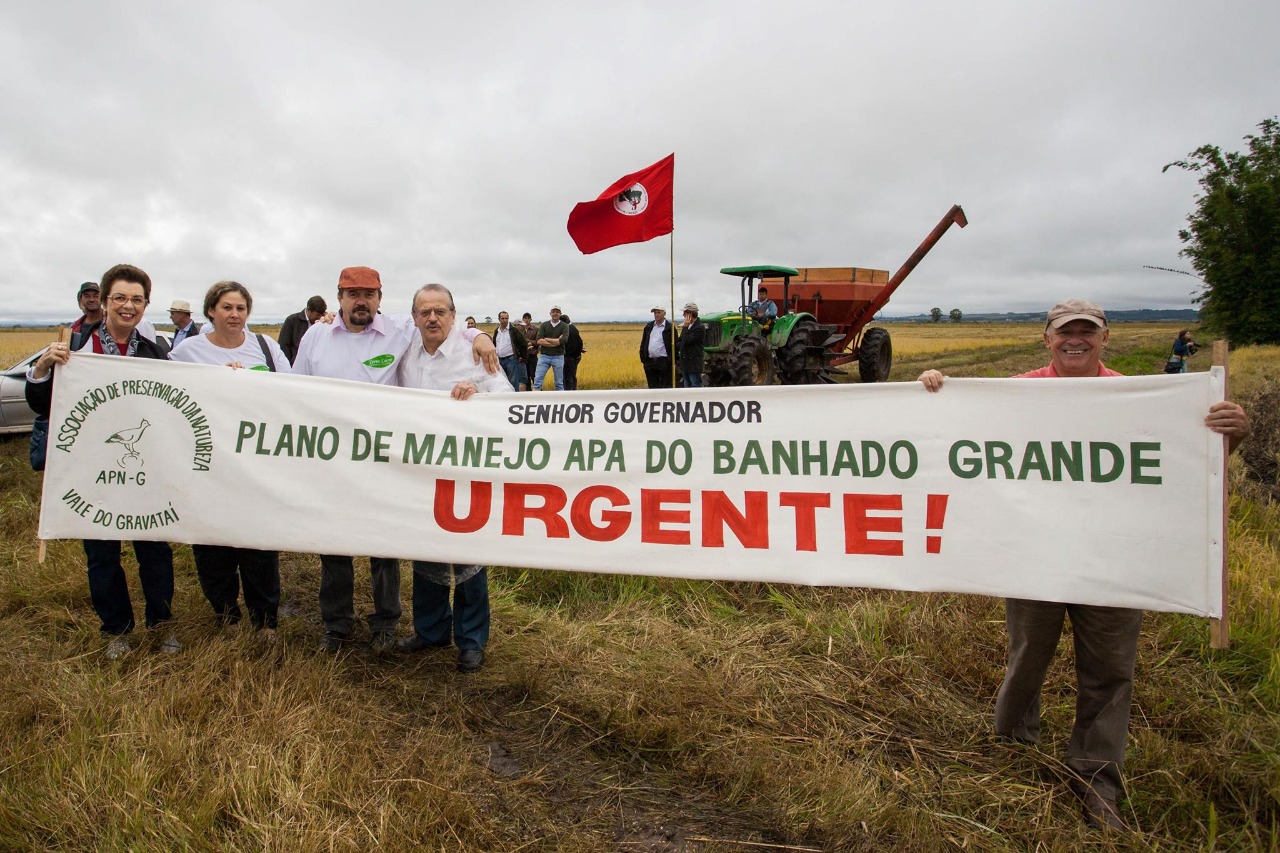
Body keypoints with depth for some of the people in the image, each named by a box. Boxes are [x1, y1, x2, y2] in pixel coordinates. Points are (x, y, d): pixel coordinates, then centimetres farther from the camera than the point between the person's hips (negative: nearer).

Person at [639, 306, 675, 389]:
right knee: (652, 387, 11)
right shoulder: (648, 326, 13)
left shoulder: (670, 328, -2)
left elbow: (674, 346, -4)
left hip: (664, 363, -5)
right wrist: (643, 359, 8)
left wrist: (673, 363, -10)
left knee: (666, 387, 0)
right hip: (650, 362, 5)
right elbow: (643, 343, 15)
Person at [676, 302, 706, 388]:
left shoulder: (700, 328, -14)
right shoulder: (686, 326, 13)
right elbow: (679, 342, 21)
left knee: (696, 387, -6)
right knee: (687, 388, 13)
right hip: (685, 364, 9)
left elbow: (686, 341, -20)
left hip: (694, 365, -9)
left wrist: (685, 327, -14)